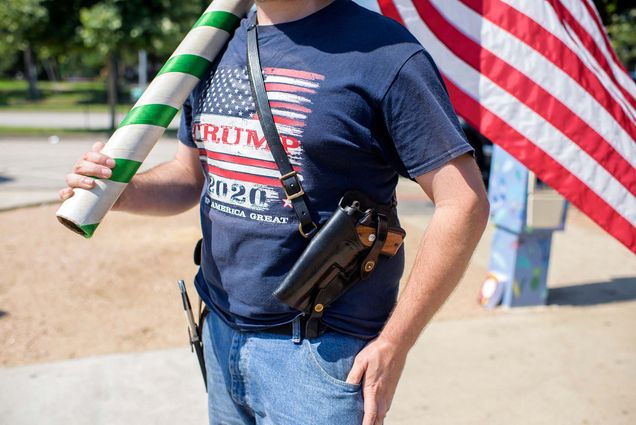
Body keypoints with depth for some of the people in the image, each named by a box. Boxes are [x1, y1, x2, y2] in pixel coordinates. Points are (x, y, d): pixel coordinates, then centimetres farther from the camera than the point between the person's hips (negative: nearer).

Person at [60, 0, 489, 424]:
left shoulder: (384, 53, -13)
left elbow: (463, 203, -14)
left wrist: (394, 344, -14)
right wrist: (121, 190, -6)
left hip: (320, 348, -6)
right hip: (220, 333, 6)